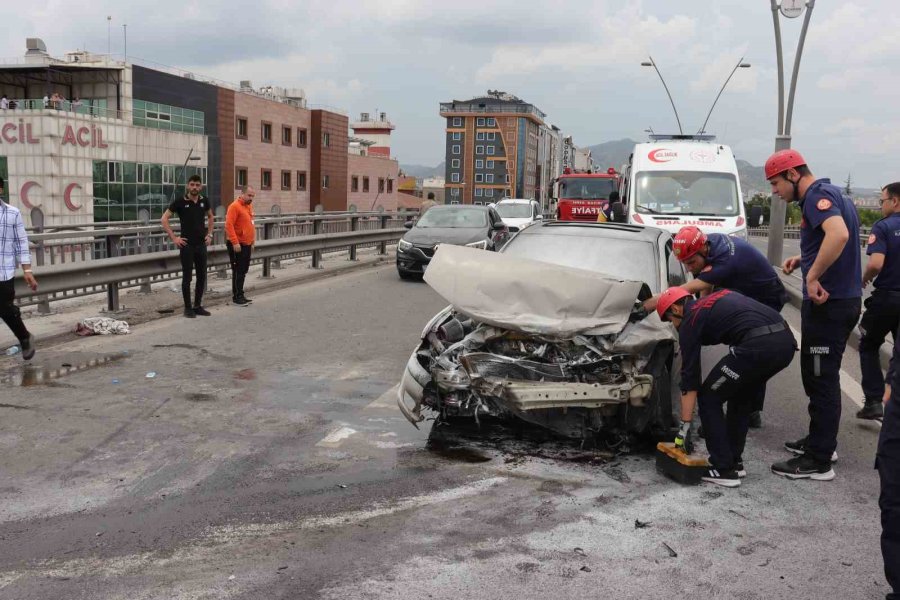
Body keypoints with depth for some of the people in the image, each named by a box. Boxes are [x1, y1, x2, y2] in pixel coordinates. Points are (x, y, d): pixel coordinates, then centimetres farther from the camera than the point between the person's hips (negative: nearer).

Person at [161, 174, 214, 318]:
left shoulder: (204, 201, 5)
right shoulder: (180, 202, -7)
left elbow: (211, 217, 22)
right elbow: (164, 219, -5)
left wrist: (209, 234, 11)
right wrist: (174, 237, -9)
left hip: (201, 245, 4)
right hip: (187, 245, -4)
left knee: (202, 276, 8)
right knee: (187, 277, 1)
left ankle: (198, 306, 19)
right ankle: (188, 307, 9)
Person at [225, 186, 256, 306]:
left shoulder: (249, 206, 13)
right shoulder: (235, 206, -14)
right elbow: (229, 225, -20)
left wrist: (252, 241, 19)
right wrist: (235, 242, -24)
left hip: (246, 244, 8)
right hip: (237, 245, -8)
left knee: (243, 271, 12)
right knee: (238, 271, -4)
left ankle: (240, 295, 20)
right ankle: (237, 297, 2)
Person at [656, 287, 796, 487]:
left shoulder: (690, 321, 10)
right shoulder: (718, 298, 32)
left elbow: (689, 378, 9)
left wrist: (685, 426, 14)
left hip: (759, 344, -8)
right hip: (785, 338, 8)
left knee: (708, 398, 10)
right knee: (740, 397, 28)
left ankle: (724, 470, 11)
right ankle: (734, 461, 31)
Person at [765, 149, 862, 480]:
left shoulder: (818, 195, -15)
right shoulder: (832, 193, 17)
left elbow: (838, 234, -34)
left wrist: (813, 276, -27)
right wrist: (804, 260, 14)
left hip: (828, 302, -10)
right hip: (842, 300, 10)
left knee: (822, 379, -3)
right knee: (820, 375, 20)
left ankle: (819, 461, 4)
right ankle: (821, 441, 32)